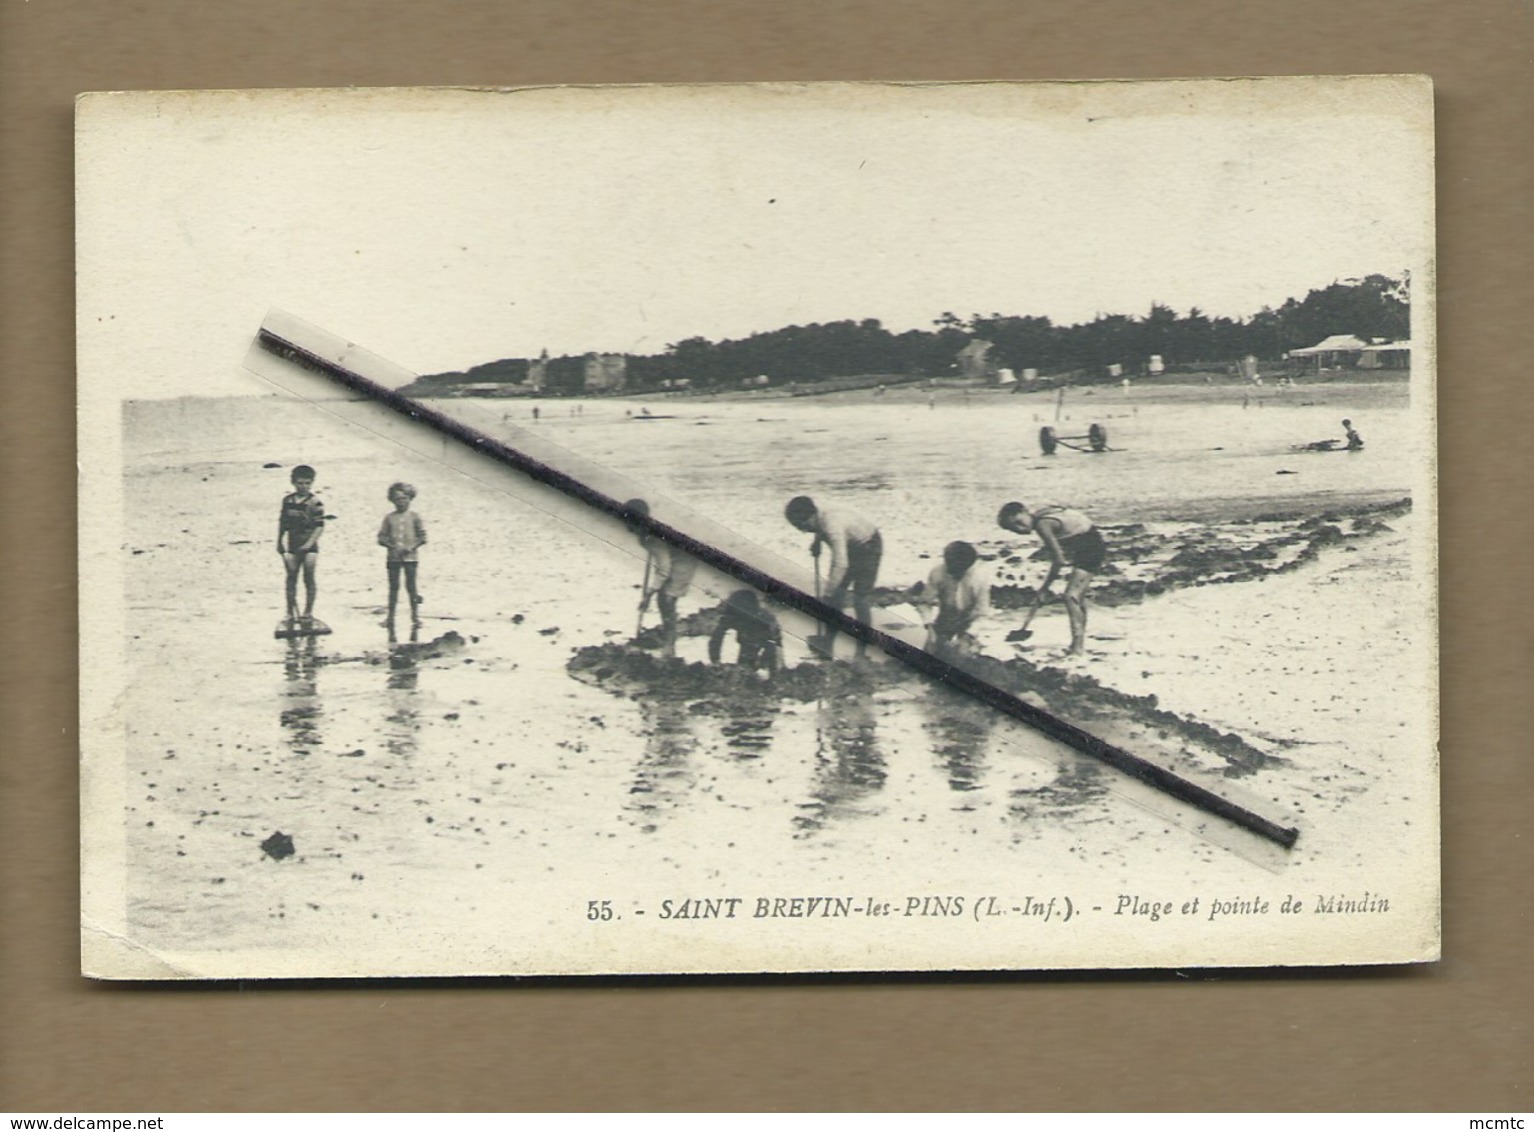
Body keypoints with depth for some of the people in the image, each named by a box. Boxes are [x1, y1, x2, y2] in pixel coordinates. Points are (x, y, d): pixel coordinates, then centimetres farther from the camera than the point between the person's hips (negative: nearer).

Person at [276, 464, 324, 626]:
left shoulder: (315, 504, -10)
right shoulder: (287, 501, 5)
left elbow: (320, 526, -13)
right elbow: (282, 522, 16)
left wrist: (310, 543, -21)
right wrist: (279, 542, 16)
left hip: (309, 547, -4)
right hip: (292, 546, 4)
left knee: (309, 577, -3)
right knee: (291, 578, 6)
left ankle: (308, 612, 5)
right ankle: (291, 611, 13)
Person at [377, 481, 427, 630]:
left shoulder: (414, 517, 2)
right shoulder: (389, 518, 5)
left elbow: (422, 537, 0)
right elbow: (382, 537, 5)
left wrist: (411, 547, -14)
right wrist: (391, 546, -12)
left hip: (409, 557, -2)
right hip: (393, 557, 2)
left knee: (411, 587, -2)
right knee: (393, 587, 6)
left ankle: (415, 616, 6)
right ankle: (390, 618, 12)